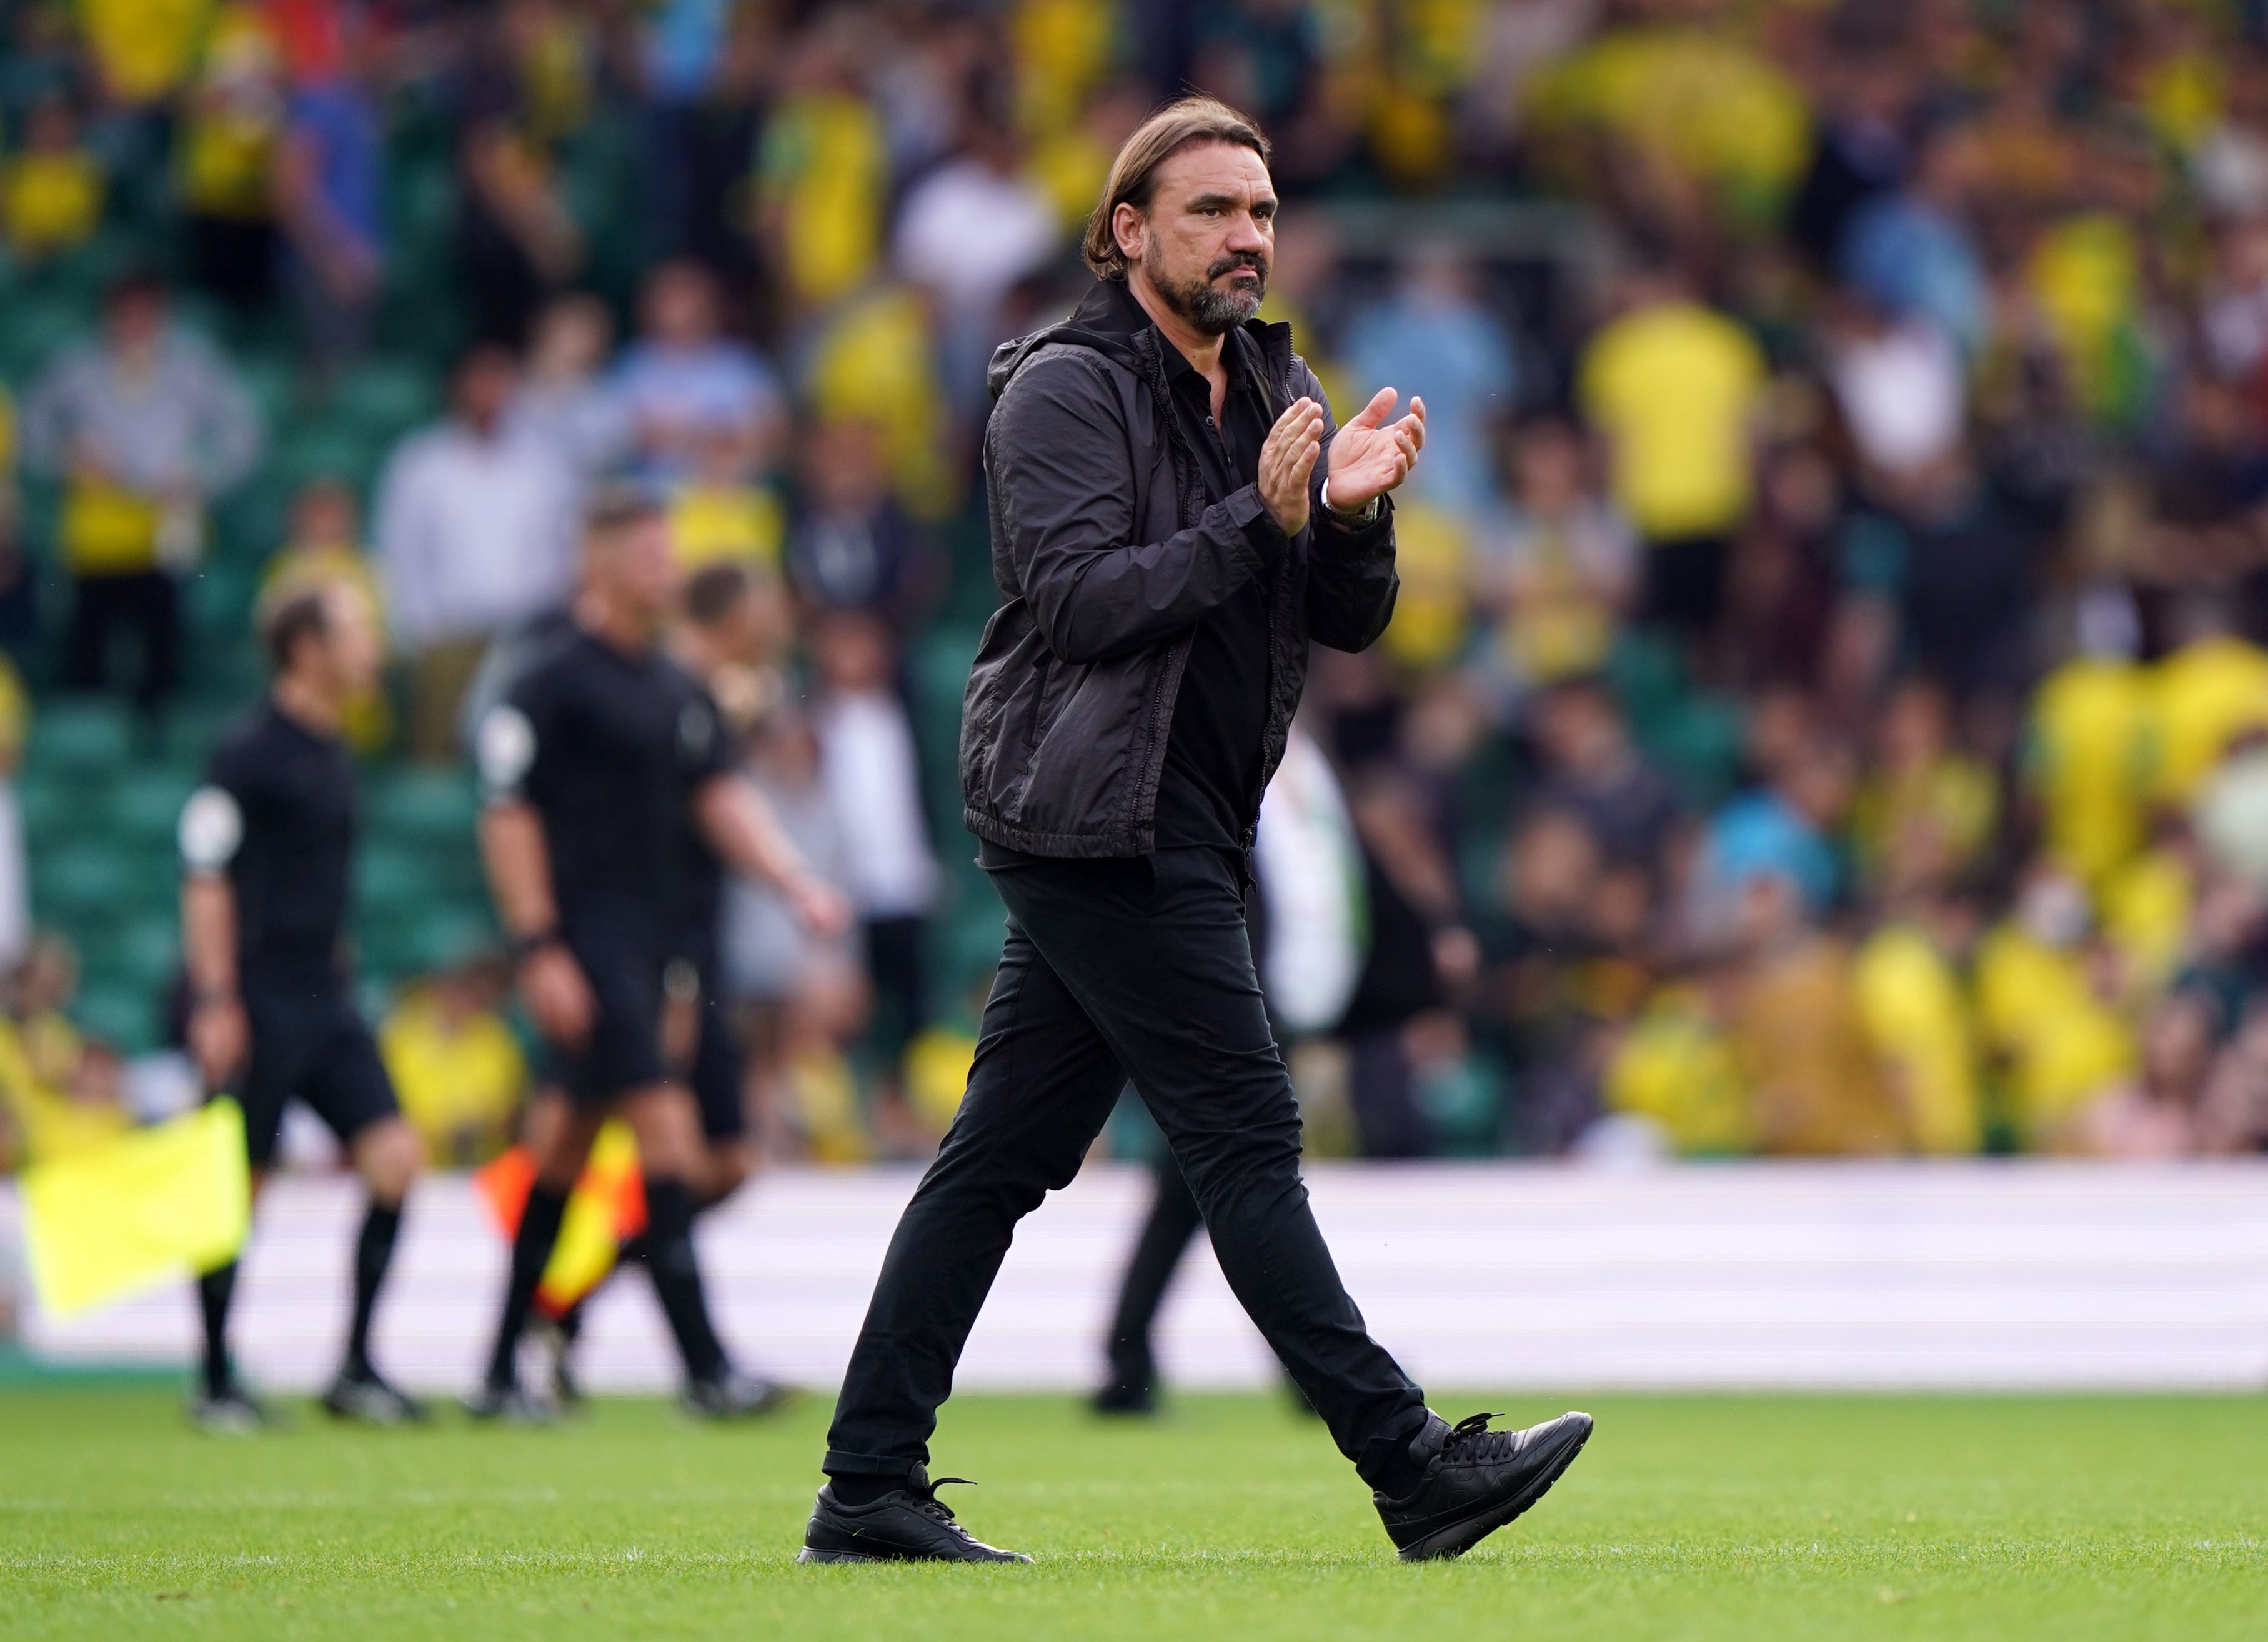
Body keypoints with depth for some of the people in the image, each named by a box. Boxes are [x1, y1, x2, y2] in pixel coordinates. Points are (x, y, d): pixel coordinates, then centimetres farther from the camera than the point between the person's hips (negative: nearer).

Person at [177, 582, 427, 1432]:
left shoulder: (332, 754, 14)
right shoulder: (251, 750, -11)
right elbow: (205, 876, -14)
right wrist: (215, 1002, -18)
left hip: (325, 1001, 8)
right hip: (259, 1002, -8)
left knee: (395, 1158, -5)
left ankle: (356, 1368, 0)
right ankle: (217, 1384, 10)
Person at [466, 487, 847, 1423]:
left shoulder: (676, 689, 14)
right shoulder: (555, 684, -10)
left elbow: (720, 797, 13)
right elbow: (509, 815, -12)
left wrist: (794, 880, -2)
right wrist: (539, 950, -17)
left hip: (648, 944, 9)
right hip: (586, 944, -9)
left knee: (573, 1143, 12)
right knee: (666, 1130, -15)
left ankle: (502, 1372, 19)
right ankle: (704, 1369, -17)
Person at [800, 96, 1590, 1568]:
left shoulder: (1276, 389, 16)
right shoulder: (1067, 389, -8)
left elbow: (1354, 622, 12)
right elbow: (1078, 601, -19)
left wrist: (1353, 513, -9)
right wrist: (1259, 519, -22)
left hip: (1181, 825, 9)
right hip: (1095, 819, -9)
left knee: (1004, 1156, 8)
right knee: (1245, 1136, -9)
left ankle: (869, 1494, 10)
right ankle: (1413, 1468, -10)